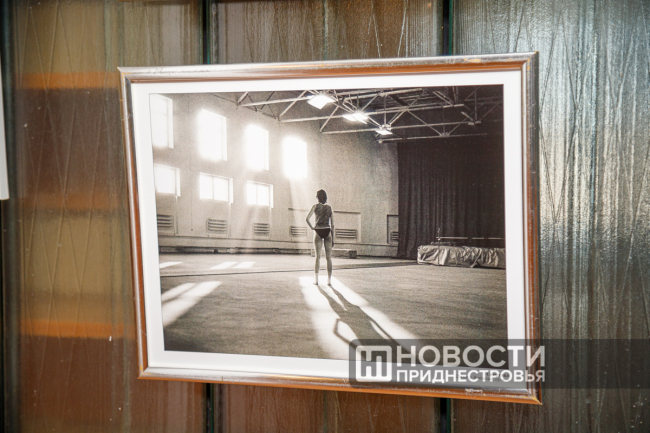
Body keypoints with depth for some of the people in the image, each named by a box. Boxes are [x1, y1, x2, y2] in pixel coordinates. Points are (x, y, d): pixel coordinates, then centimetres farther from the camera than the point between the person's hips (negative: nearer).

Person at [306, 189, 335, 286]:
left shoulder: (316, 206, 2)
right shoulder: (329, 207, 8)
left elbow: (307, 218, -10)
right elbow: (332, 225, 7)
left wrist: (312, 227, 5)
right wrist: (333, 238, 10)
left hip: (318, 232, -1)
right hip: (327, 232, 1)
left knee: (318, 257, 4)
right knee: (329, 258, 3)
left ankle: (316, 279, 3)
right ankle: (329, 280, 2)